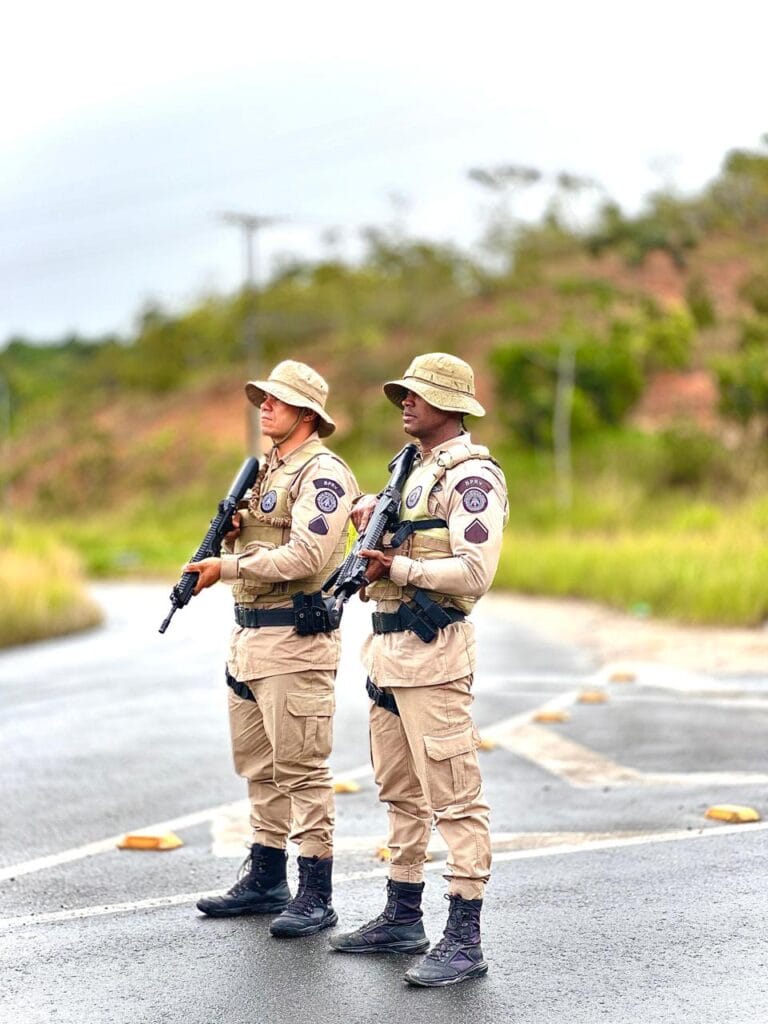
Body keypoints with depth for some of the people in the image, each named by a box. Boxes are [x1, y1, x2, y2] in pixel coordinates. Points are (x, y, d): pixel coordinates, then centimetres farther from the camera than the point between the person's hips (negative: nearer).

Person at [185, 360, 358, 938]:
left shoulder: (322, 473, -12)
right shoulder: (269, 469, 18)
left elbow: (304, 556, -23)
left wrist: (228, 567, -20)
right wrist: (232, 530, 2)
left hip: (296, 638, -10)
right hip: (249, 635, 10)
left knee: (301, 768, -7)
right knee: (259, 765, 15)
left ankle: (317, 897, -3)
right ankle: (266, 880, 25)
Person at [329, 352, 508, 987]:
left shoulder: (470, 476, -11)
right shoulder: (415, 469, 18)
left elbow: (475, 572, -21)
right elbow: (375, 504, 37)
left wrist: (398, 567, -22)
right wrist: (369, 507, 16)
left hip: (433, 654, -10)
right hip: (388, 649, 10)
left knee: (453, 796, -8)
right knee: (401, 792, 16)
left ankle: (465, 941, -7)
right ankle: (403, 919, 26)